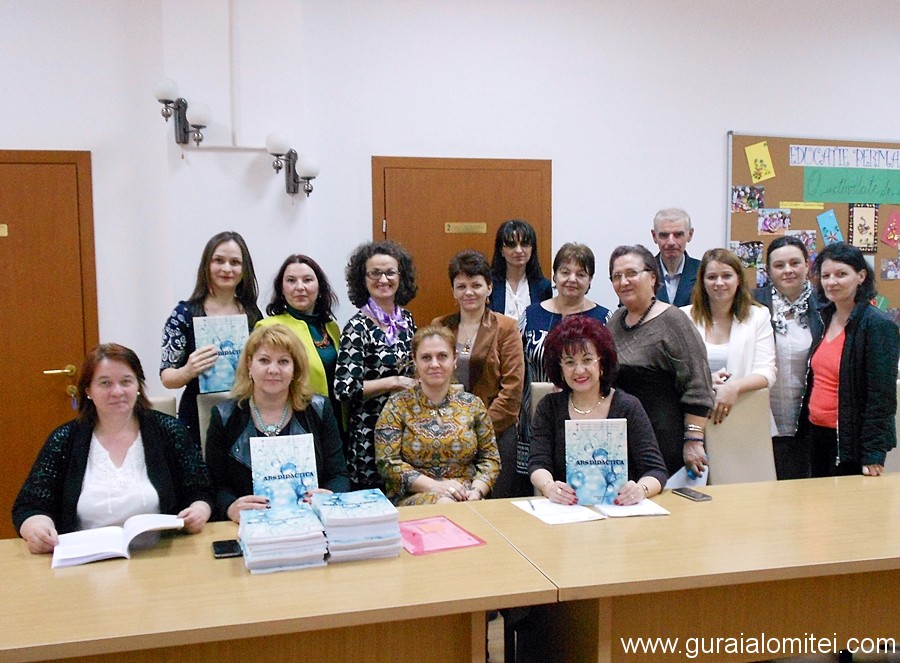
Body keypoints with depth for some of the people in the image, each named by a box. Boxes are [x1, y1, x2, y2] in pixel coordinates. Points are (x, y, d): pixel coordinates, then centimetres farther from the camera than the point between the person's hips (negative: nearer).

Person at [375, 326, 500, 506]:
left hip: (465, 496, 3)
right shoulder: (398, 406, 3)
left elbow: (490, 458, 11)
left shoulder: (472, 404, 12)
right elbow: (387, 462, -5)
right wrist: (434, 486, -17)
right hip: (412, 496, -2)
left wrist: (476, 491, -9)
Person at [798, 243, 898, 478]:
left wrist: (873, 453, -19)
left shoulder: (878, 326, -14)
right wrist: (804, 428, 15)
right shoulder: (825, 320, 8)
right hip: (817, 434, 7)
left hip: (851, 440, -7)